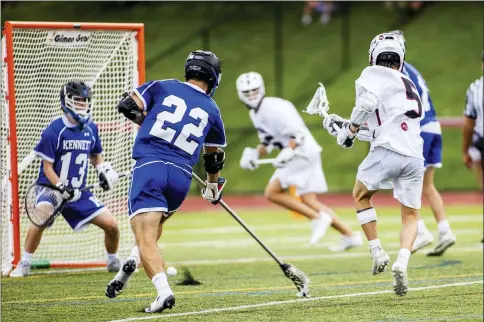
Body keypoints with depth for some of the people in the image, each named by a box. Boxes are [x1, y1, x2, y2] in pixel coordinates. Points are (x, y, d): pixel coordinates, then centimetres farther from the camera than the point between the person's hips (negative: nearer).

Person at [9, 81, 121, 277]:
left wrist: (104, 169, 1)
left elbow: (96, 156, 21)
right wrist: (61, 188, -24)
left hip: (79, 191, 5)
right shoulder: (54, 130, -14)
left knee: (111, 225, -3)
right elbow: (47, 167, -12)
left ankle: (113, 262, 25)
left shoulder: (91, 129, 3)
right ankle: (24, 264, -14)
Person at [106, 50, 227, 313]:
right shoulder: (212, 111, 16)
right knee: (155, 223, 31)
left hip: (149, 166, -3)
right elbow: (215, 157, 26)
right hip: (181, 177, 3)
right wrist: (213, 188, 44)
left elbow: (127, 106, 4)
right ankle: (131, 264, 11)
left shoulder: (163, 87, 10)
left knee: (146, 237, -10)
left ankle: (163, 291, -28)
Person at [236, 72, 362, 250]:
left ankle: (317, 218, -12)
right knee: (309, 201, 6)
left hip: (303, 153, -10)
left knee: (272, 192, -13)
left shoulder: (271, 108, -15)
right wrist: (255, 154, 8)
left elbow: (298, 132, -20)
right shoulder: (255, 113, 15)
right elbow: (268, 141, 24)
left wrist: (288, 152, -31)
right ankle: (350, 235, 7)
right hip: (297, 156, 10)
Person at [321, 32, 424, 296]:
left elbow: (367, 103, -16)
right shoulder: (409, 86, 26)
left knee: (361, 195, 21)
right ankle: (402, 262, -9)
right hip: (415, 156, 5)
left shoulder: (374, 75, 4)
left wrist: (350, 129, -2)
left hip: (387, 151, -5)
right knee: (410, 215, 15)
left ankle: (377, 253, 13)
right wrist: (343, 124, 31)